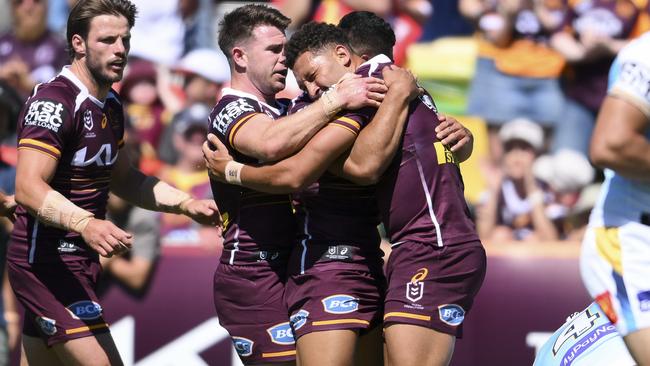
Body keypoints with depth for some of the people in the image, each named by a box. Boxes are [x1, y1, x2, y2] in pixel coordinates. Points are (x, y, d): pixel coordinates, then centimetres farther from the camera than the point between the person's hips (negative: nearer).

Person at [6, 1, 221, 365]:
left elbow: (124, 179, 26)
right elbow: (29, 188, -27)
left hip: (78, 262, 10)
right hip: (49, 262, -10)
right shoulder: (54, 102, -17)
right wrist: (86, 224, -42)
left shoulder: (110, 105, 13)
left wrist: (188, 204, 14)